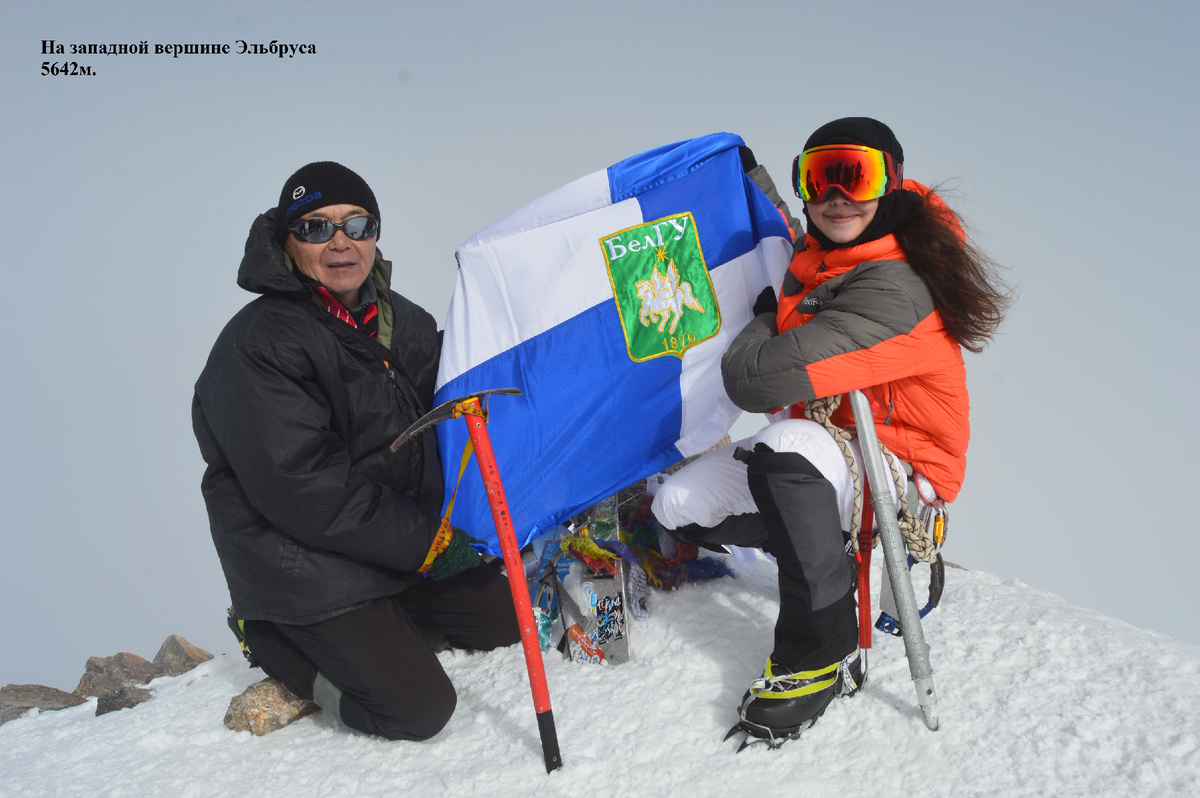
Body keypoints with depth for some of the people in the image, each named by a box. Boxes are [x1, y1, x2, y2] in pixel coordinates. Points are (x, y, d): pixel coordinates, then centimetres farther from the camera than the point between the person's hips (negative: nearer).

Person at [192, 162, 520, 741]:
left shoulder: (402, 322, 5)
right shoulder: (257, 345, -19)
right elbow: (301, 488, -25)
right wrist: (425, 540, -21)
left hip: (408, 549, 8)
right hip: (305, 567, -8)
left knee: (508, 618, 11)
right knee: (418, 709, -12)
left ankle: (383, 625, 21)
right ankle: (273, 639, 7)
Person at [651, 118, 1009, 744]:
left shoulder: (895, 291, -29)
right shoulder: (817, 254, -1)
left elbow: (756, 380, -35)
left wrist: (761, 320, -13)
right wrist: (749, 172, 21)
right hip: (821, 451, 8)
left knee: (786, 444, -40)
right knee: (678, 509, -6)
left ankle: (822, 655, -24)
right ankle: (832, 545, 14)